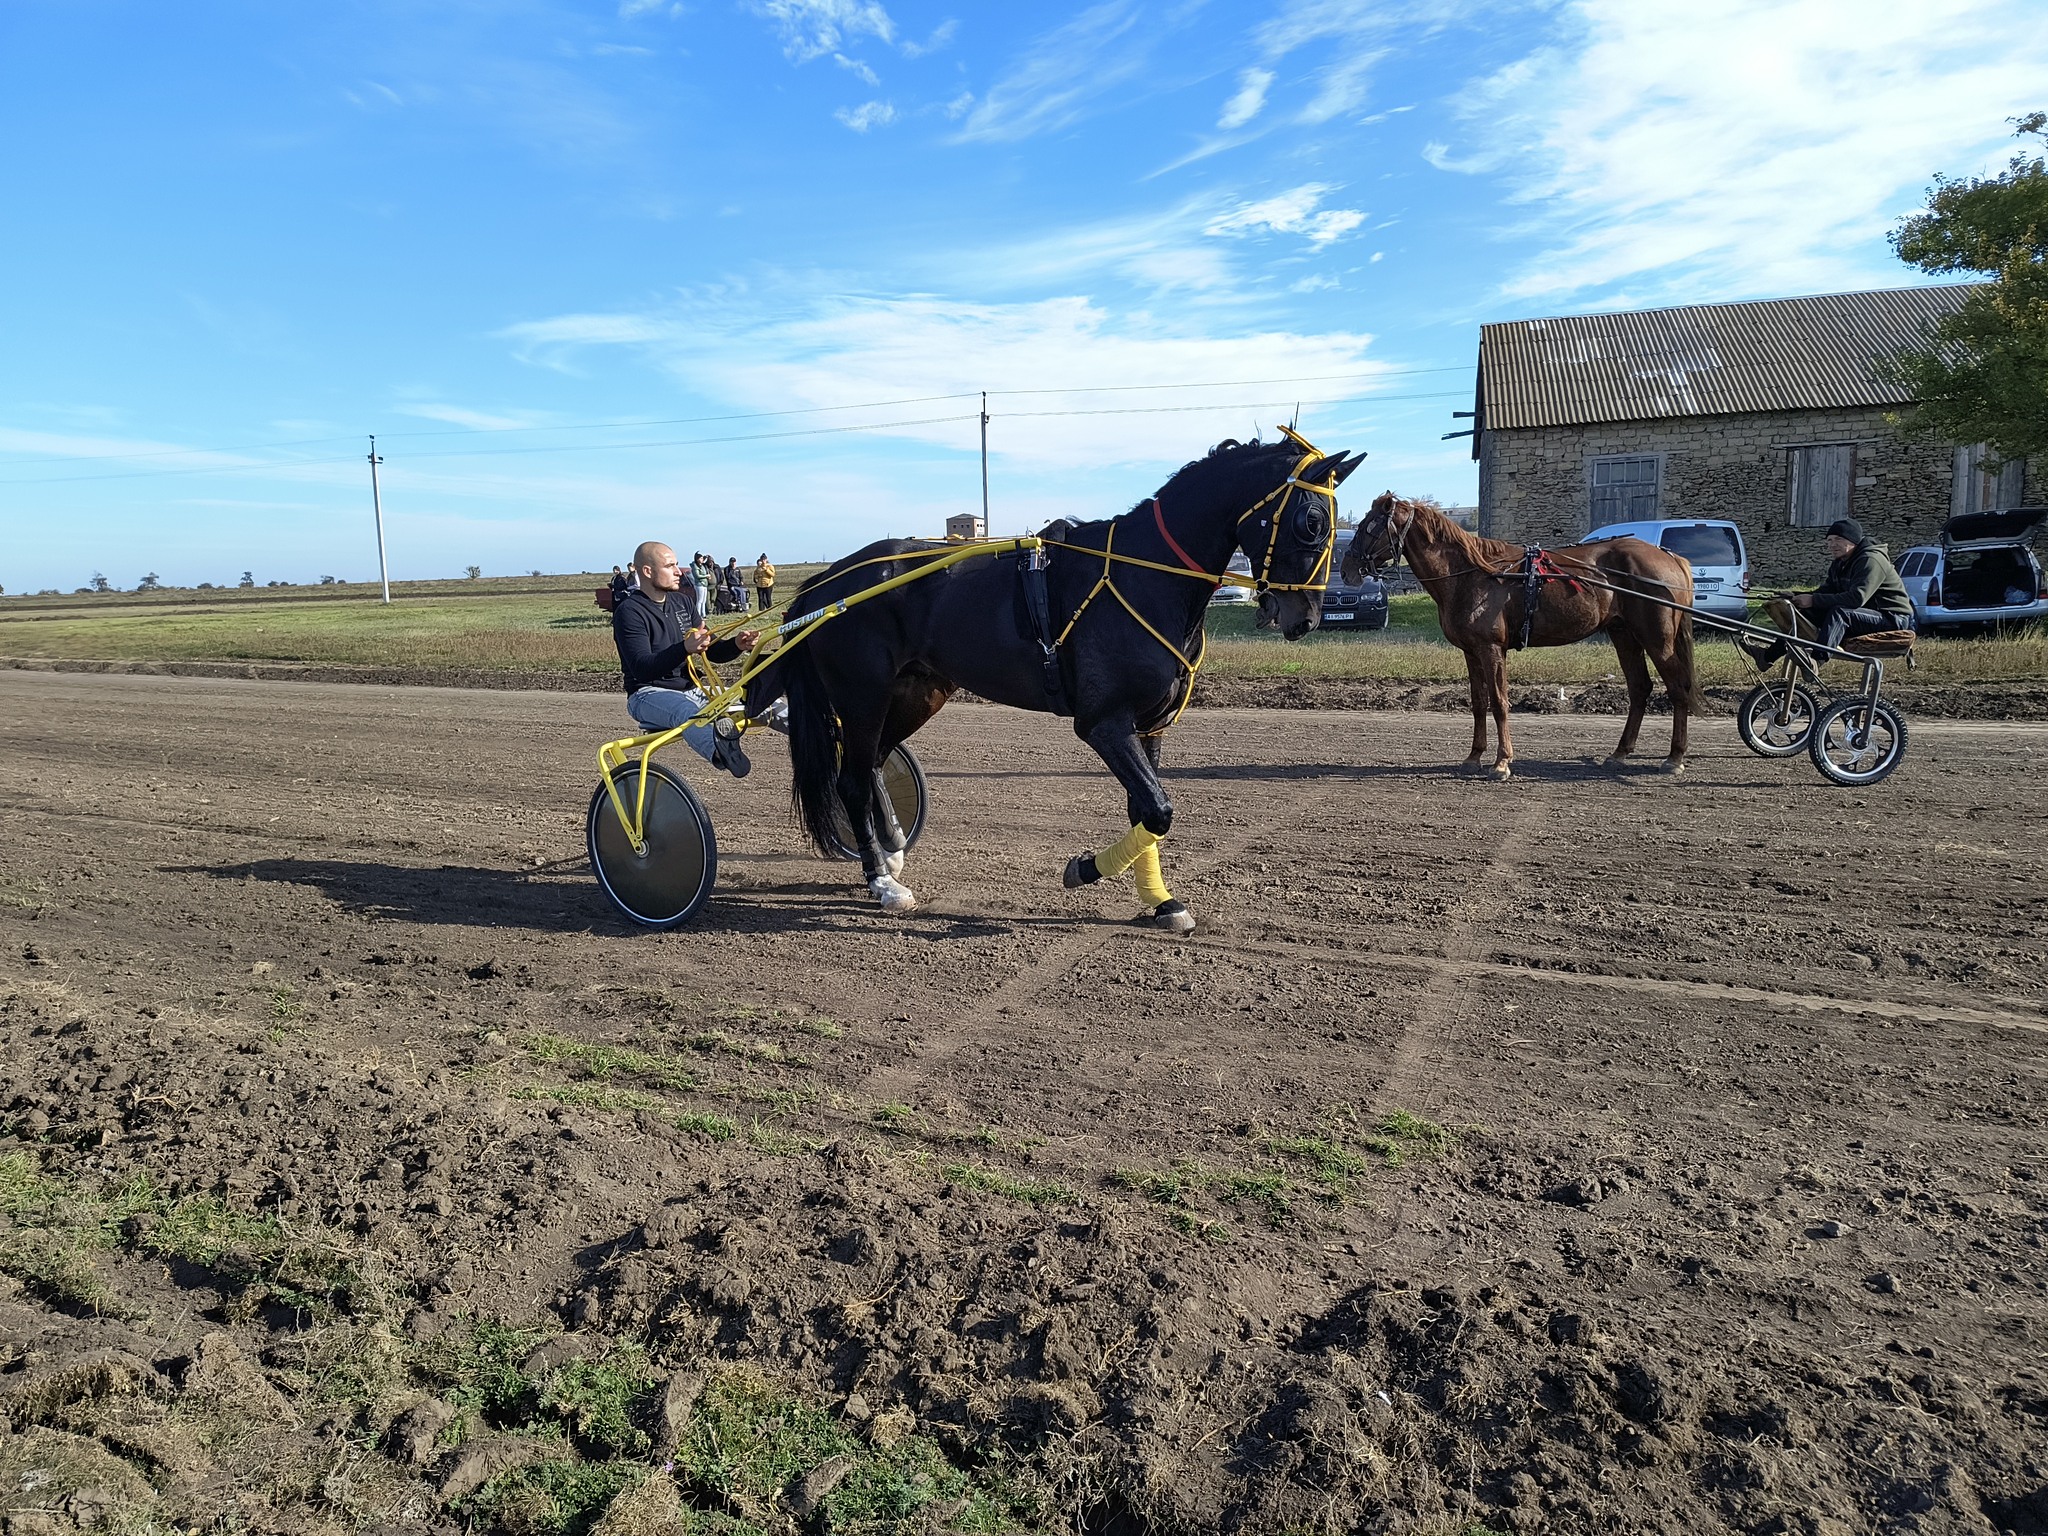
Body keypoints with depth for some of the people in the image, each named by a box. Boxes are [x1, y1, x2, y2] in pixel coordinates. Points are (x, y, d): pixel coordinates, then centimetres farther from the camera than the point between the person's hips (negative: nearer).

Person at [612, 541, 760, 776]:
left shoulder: (683, 602, 14)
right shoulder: (629, 612, -9)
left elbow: (713, 651, 13)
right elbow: (641, 668, -22)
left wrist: (737, 645, -11)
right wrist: (685, 649, -37)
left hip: (691, 689, 10)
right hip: (649, 694, -9)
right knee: (688, 711, -44)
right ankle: (720, 750, -73)